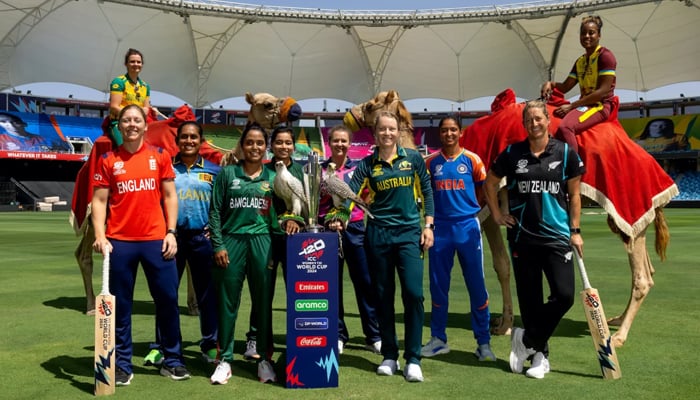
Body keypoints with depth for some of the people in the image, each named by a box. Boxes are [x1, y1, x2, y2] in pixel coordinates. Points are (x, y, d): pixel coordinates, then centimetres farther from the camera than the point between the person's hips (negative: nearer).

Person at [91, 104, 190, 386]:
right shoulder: (108, 160, 5)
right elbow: (99, 201, 4)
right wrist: (100, 235, -10)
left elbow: (169, 196, 8)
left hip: (156, 240, 1)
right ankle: (122, 364, 19)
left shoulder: (160, 156, 6)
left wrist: (171, 232, -1)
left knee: (168, 299, 5)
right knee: (120, 305, 6)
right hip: (120, 242, 0)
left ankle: (172, 360, 19)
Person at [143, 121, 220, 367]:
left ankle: (210, 344, 17)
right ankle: (160, 346, 15)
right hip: (172, 236, 0)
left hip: (202, 238, 0)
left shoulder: (213, 171, 7)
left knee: (207, 292, 5)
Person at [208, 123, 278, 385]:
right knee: (228, 303, 5)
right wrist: (218, 245, -5)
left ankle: (265, 359, 18)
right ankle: (225, 359, 17)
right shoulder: (227, 173, 4)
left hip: (262, 243, 1)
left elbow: (279, 211, 14)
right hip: (231, 241, -1)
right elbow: (215, 211, 2)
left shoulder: (273, 177, 9)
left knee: (263, 303, 6)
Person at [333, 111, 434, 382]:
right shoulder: (367, 164, 4)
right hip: (378, 234, 1)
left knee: (413, 293, -11)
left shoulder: (413, 158, 4)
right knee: (383, 296, 7)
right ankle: (389, 356, 20)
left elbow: (426, 191, 8)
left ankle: (413, 360, 1)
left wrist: (428, 225, 1)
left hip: (409, 232, -1)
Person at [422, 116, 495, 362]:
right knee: (438, 285, 8)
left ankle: (483, 342, 12)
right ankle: (438, 339, 21)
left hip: (468, 227, -2)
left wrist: (471, 210, 4)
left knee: (476, 285, 1)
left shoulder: (471, 159, 1)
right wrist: (429, 219, 6)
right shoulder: (431, 162, 6)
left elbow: (483, 191, 11)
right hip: (440, 228, 2)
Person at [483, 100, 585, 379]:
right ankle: (540, 355, 21)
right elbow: (490, 183, 15)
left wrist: (575, 231, 1)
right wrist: (496, 214, 8)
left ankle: (526, 339, 9)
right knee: (529, 298, 6)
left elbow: (574, 194, 4)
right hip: (522, 236, 1)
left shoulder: (565, 153, 1)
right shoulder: (512, 154, 2)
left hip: (556, 235, -1)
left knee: (564, 295, -11)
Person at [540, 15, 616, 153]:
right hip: (584, 105, 9)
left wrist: (571, 106, -17)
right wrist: (551, 84, -8)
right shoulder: (580, 61, 18)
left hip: (601, 106, -9)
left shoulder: (605, 56, -7)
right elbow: (565, 87, 16)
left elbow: (603, 91, -15)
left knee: (565, 127, -35)